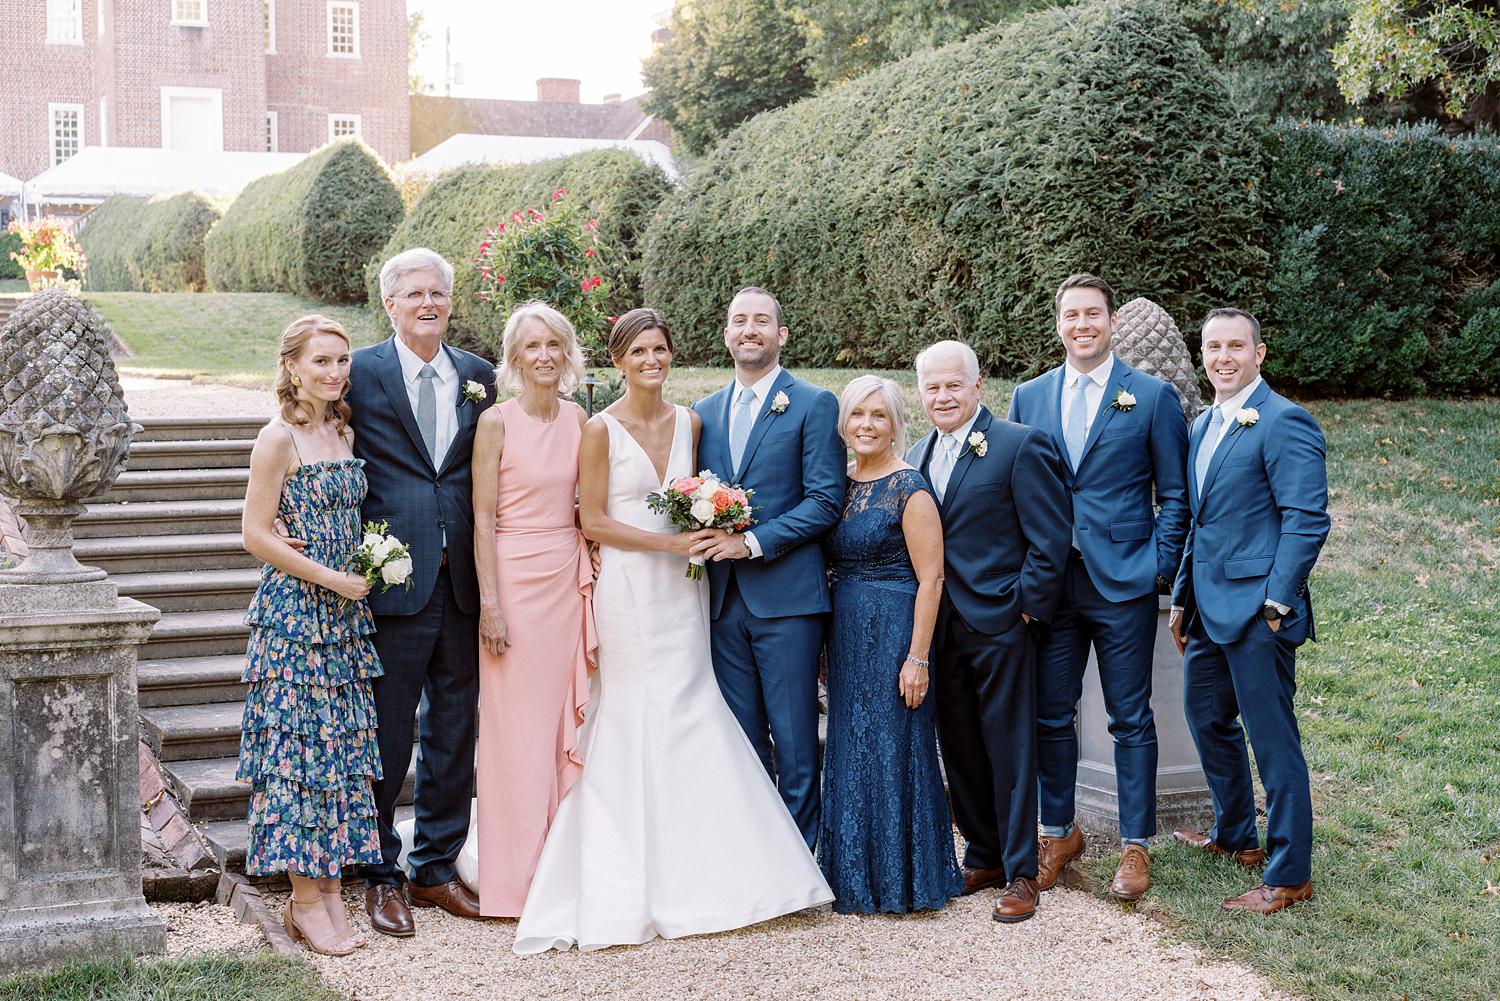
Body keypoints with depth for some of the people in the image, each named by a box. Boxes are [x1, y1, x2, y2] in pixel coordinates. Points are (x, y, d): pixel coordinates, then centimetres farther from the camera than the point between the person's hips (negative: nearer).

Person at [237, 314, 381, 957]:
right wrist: (330, 579, -12)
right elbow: (257, 533, -13)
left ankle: (329, 890, 16)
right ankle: (305, 900, 4)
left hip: (344, 611, 7)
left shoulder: (344, 433, 11)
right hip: (294, 612, -7)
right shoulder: (278, 439, -10)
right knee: (297, 744, -3)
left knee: (341, 742, 8)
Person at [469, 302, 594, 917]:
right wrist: (490, 603, -13)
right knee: (516, 726, 0)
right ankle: (516, 878, 8)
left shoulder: (579, 421, 8)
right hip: (514, 579, -5)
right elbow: (483, 517, -9)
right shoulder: (497, 421, -7)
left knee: (566, 722, 9)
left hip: (569, 578, 5)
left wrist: (593, 584, 6)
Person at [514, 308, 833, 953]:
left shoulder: (688, 422, 9)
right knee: (635, 717, -2)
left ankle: (699, 873, 14)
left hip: (682, 586, 5)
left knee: (690, 710, 4)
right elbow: (592, 521, -9)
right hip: (628, 586, -5)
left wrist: (706, 531, -2)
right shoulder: (602, 429, -7)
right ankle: (634, 884, 8)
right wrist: (669, 542, -15)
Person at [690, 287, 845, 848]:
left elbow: (825, 501, -8)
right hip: (723, 598, 5)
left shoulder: (813, 405, -1)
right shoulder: (704, 413, 15)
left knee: (794, 739, 0)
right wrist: (703, 538, -4)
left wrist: (754, 542, -16)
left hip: (786, 596, -5)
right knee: (742, 740, 11)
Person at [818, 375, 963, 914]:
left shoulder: (909, 489, -11)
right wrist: (828, 645, 10)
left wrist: (917, 657, -18)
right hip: (846, 635, 7)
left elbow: (930, 579, -14)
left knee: (893, 748, 0)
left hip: (894, 631, -7)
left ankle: (901, 879, 12)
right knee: (850, 750, 11)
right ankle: (857, 878, 22)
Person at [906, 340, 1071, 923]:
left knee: (1010, 751, 0)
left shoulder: (1021, 446, -7)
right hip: (940, 630, 6)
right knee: (959, 751, 12)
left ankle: (1020, 873, 8)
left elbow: (1050, 536, -11)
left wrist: (1029, 607, -13)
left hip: (1000, 625, -6)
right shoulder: (916, 457, 14)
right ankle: (983, 857, 26)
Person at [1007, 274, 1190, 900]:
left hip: (1124, 583, -3)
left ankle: (1135, 846, 15)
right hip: (1049, 584, 3)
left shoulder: (1153, 396, 0)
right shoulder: (1028, 397, 9)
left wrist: (1162, 568, -7)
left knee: (1131, 720, 4)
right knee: (1050, 715, 9)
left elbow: (1174, 495, 2)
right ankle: (1058, 833, 25)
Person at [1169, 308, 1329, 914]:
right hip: (1210, 610, 9)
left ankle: (1289, 875, 5)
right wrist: (1182, 599, 19)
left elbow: (1307, 519, -17)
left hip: (1257, 611, -9)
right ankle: (1235, 837, 38)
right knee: (1206, 717, 20)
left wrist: (1275, 604, -19)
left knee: (1272, 739, -4)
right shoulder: (1204, 426, 15)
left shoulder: (1284, 422, -13)